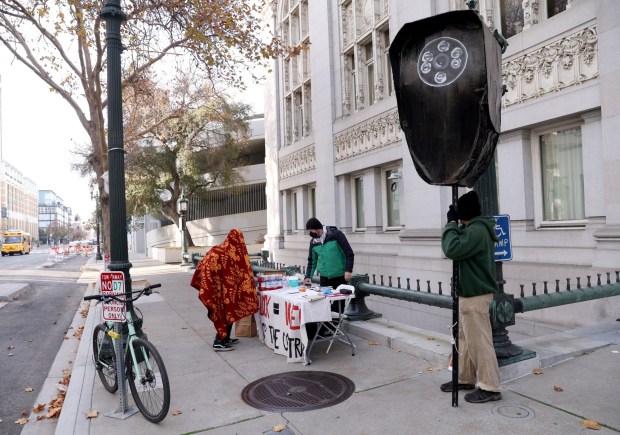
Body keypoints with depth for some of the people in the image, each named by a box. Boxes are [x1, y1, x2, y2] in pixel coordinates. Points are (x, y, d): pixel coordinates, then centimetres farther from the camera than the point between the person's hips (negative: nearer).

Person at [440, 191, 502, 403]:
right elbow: (461, 248, 16)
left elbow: (452, 249, -29)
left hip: (475, 295, -11)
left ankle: (490, 387, 8)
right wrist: (455, 224, 6)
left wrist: (451, 223, -18)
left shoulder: (476, 230, -20)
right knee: (464, 339, 17)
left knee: (479, 342, -2)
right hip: (469, 293, 11)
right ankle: (465, 378, 28)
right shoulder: (475, 229, 14)